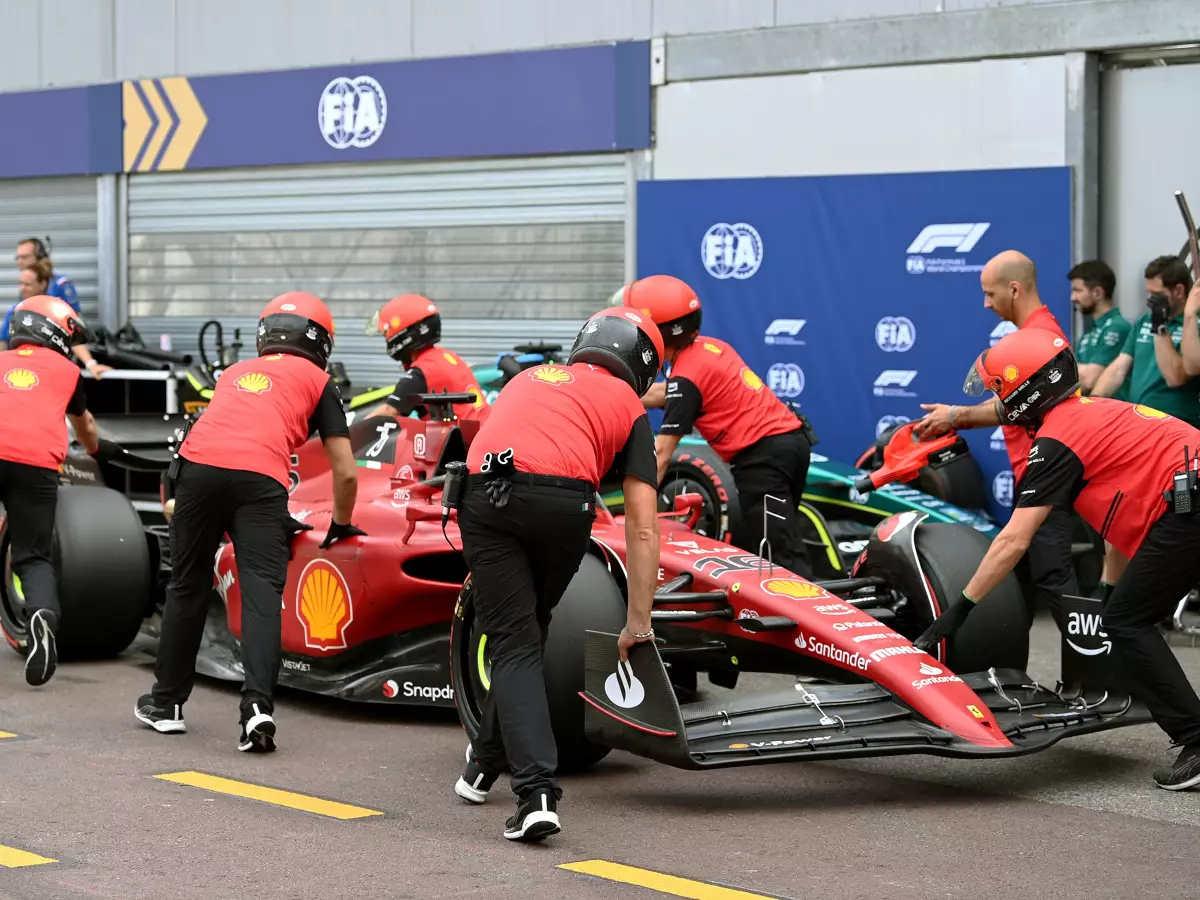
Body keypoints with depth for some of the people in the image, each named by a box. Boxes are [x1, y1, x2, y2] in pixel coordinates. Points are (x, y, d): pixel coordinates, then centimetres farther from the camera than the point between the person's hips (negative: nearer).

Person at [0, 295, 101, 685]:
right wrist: (94, 450, 70)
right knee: (34, 557, 7)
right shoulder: (67, 370, 27)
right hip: (36, 463, 0)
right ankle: (43, 615, -22)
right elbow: (84, 425, 47)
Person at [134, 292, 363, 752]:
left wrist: (276, 520, 54)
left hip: (198, 466, 3)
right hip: (260, 477, -3)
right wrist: (341, 527, 38)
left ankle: (165, 702, 25)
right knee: (262, 591, -5)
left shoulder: (236, 370, 35)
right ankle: (257, 704, -22)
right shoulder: (317, 380, 23)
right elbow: (345, 473, 20)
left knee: (187, 587, 16)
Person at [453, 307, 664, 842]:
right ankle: (488, 761, 33)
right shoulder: (628, 407, 23)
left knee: (514, 643, 4)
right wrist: (638, 623, 19)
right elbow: (642, 530, 15)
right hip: (564, 504, -2)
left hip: (486, 495, 2)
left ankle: (536, 792, -11)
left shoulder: (530, 377, 35)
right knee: (529, 633, 22)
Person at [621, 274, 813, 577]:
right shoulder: (708, 346, 14)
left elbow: (661, 453, -13)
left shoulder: (687, 376, -11)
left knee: (781, 557, -14)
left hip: (763, 457, -9)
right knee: (748, 547, 16)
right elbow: (660, 394, 31)